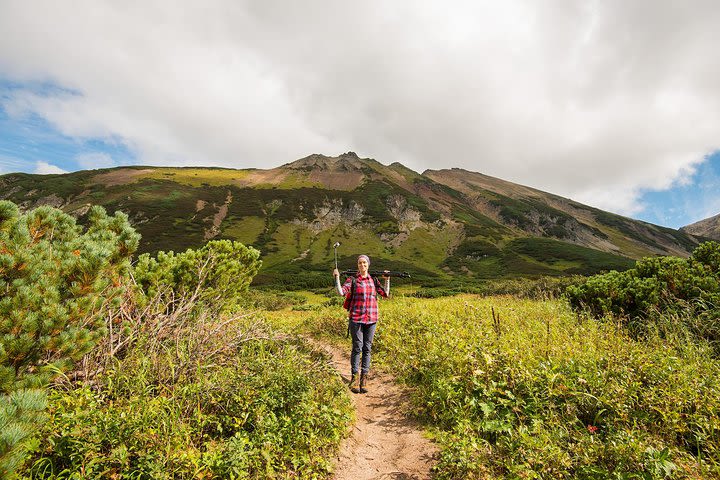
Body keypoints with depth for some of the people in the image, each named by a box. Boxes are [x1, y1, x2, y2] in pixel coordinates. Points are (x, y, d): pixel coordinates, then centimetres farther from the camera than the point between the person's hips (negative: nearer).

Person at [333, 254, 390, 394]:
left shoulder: (373, 280, 11)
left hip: (371, 319, 3)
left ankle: (364, 378, 17)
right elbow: (341, 292, -12)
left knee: (367, 348, 7)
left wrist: (387, 280, 6)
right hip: (356, 318, -3)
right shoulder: (352, 279, 0)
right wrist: (337, 278, -20)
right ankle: (354, 378, 11)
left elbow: (385, 294, 12)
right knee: (357, 348, -1)